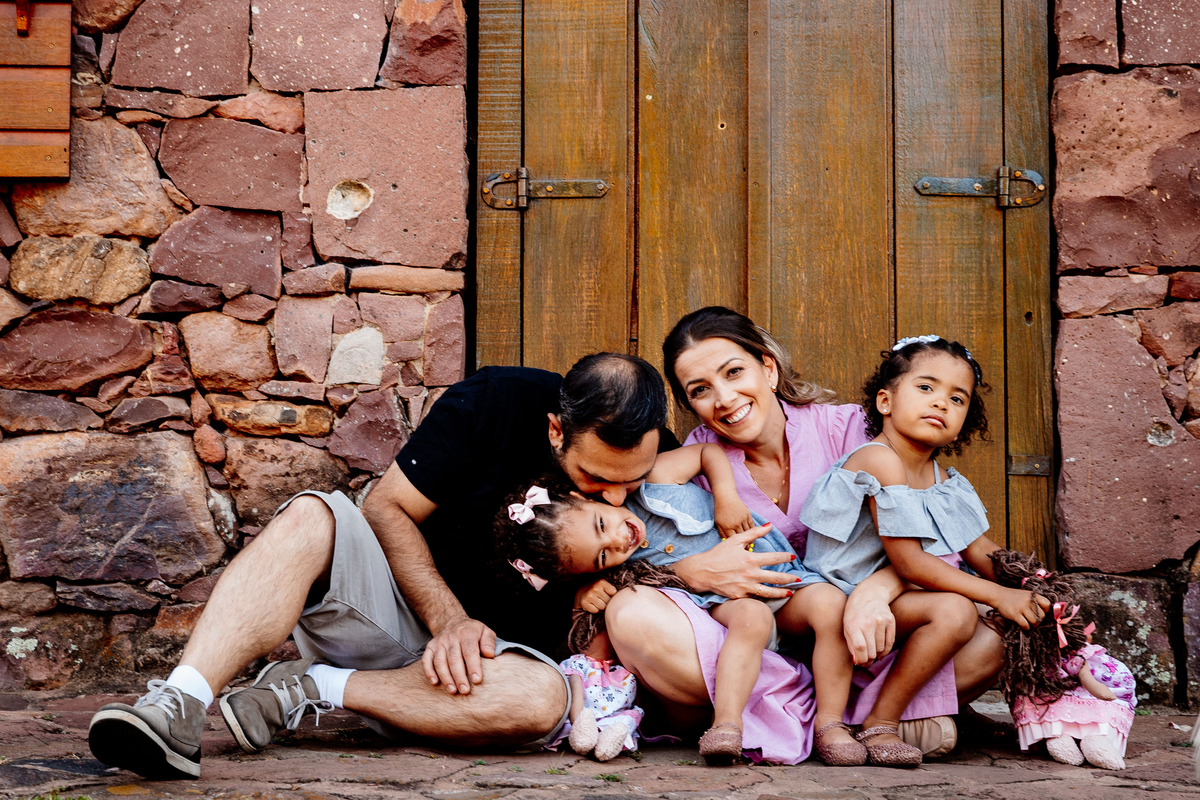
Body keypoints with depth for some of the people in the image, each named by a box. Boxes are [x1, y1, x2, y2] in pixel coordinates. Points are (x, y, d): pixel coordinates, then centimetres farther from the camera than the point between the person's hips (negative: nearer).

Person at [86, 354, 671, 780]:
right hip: (401, 607, 0)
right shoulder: (495, 403, -12)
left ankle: (311, 688, -22)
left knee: (542, 699, -36)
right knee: (309, 517, -29)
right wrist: (448, 620, -19)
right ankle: (179, 706, -41)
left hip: (495, 652, 0)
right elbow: (387, 508, -7)